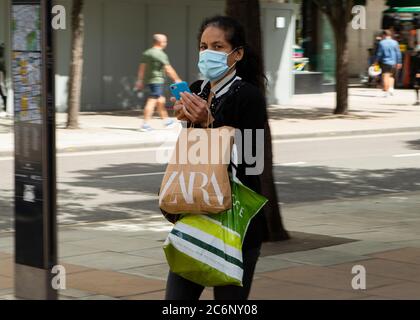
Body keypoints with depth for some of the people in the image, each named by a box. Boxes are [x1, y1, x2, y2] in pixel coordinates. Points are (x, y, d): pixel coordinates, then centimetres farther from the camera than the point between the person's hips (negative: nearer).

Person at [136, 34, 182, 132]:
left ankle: (166, 120, 28)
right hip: (157, 81, -9)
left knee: (161, 100, 19)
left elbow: (142, 68, 12)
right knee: (152, 102, -10)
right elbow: (168, 69, -12)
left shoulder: (147, 53, 12)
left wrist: (140, 81, 14)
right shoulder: (160, 54, -13)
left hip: (148, 80, 9)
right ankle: (145, 124, -14)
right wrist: (177, 79, -5)